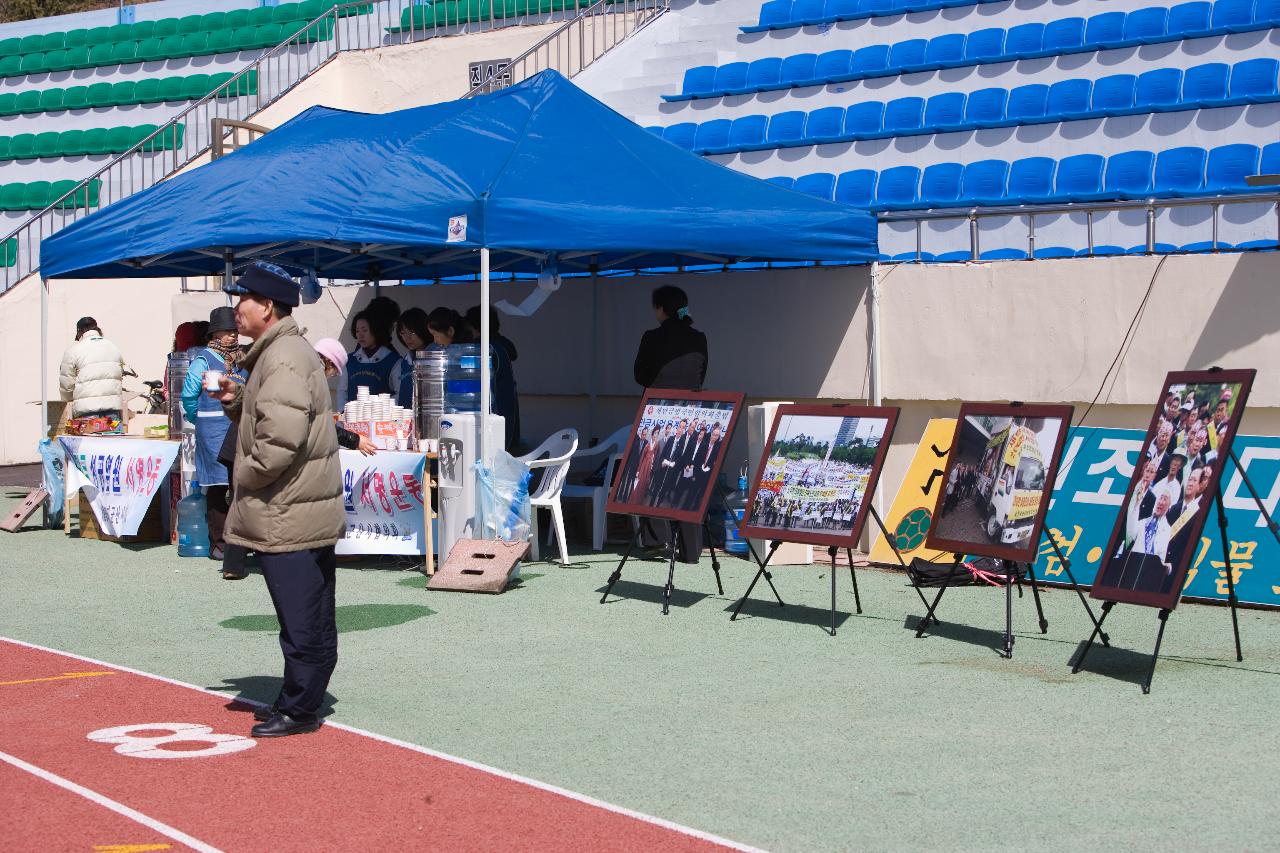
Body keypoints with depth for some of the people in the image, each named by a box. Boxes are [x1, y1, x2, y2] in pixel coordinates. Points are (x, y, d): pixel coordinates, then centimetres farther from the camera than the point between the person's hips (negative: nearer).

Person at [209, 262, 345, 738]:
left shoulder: (283, 358, -17)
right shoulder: (278, 352, 17)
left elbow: (282, 436, -27)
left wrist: (247, 475, -13)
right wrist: (236, 401, 9)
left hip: (289, 516, -11)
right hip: (307, 511, 11)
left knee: (301, 621, -2)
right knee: (311, 619, 16)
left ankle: (299, 709, 4)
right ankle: (299, 700, 25)